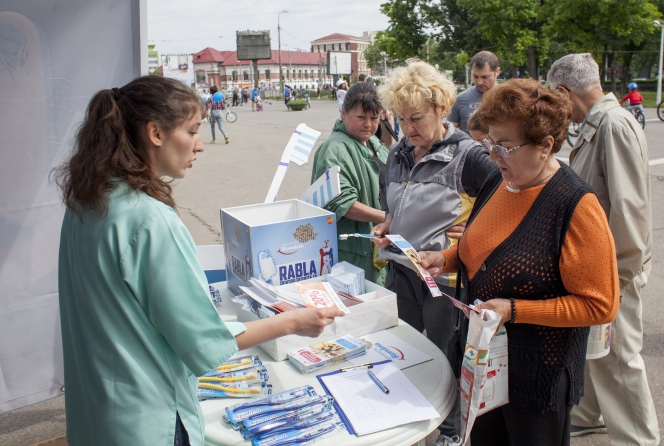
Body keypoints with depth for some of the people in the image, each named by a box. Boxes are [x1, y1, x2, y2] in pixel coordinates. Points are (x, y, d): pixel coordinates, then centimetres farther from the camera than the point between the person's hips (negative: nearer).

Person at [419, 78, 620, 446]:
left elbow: (600, 305, -21)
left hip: (538, 375, -6)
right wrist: (444, 259, -3)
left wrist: (515, 310, -24)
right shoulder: (498, 182, 0)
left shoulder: (576, 205, -22)